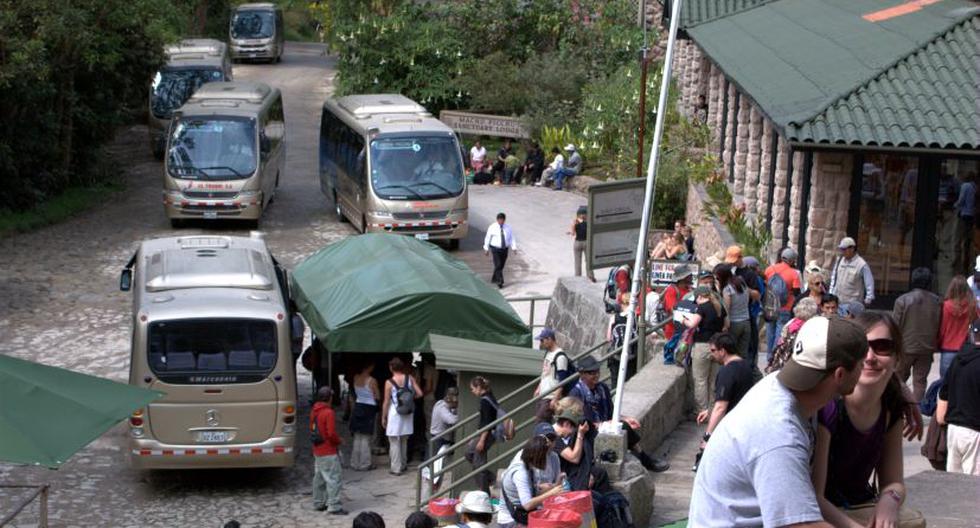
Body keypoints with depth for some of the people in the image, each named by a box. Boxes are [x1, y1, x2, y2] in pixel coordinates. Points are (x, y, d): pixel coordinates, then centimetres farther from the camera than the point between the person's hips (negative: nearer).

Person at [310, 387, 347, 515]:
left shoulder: (314, 412, 7)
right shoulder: (328, 413, -19)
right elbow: (332, 433, -22)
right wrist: (340, 441, -5)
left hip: (317, 450, 9)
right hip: (328, 452, -9)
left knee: (319, 477, 17)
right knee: (334, 478, -6)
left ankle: (318, 503, 25)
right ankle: (334, 507, -8)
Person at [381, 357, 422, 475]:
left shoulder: (389, 382, -12)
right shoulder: (410, 379, -3)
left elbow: (386, 402, -9)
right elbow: (419, 394, -4)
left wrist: (383, 417, 1)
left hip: (394, 415, -5)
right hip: (407, 414, 5)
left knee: (394, 442, 2)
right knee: (404, 441, 20)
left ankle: (396, 468, 1)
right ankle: (403, 465, 28)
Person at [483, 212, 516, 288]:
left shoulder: (508, 228, 0)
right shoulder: (492, 227, -7)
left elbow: (512, 238, -1)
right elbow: (487, 238, 0)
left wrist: (514, 248, -13)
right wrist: (486, 249, 0)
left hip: (505, 249, 4)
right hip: (496, 249, -4)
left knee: (501, 266, 11)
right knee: (498, 265, -13)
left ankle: (494, 279, 29)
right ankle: (500, 282, -13)